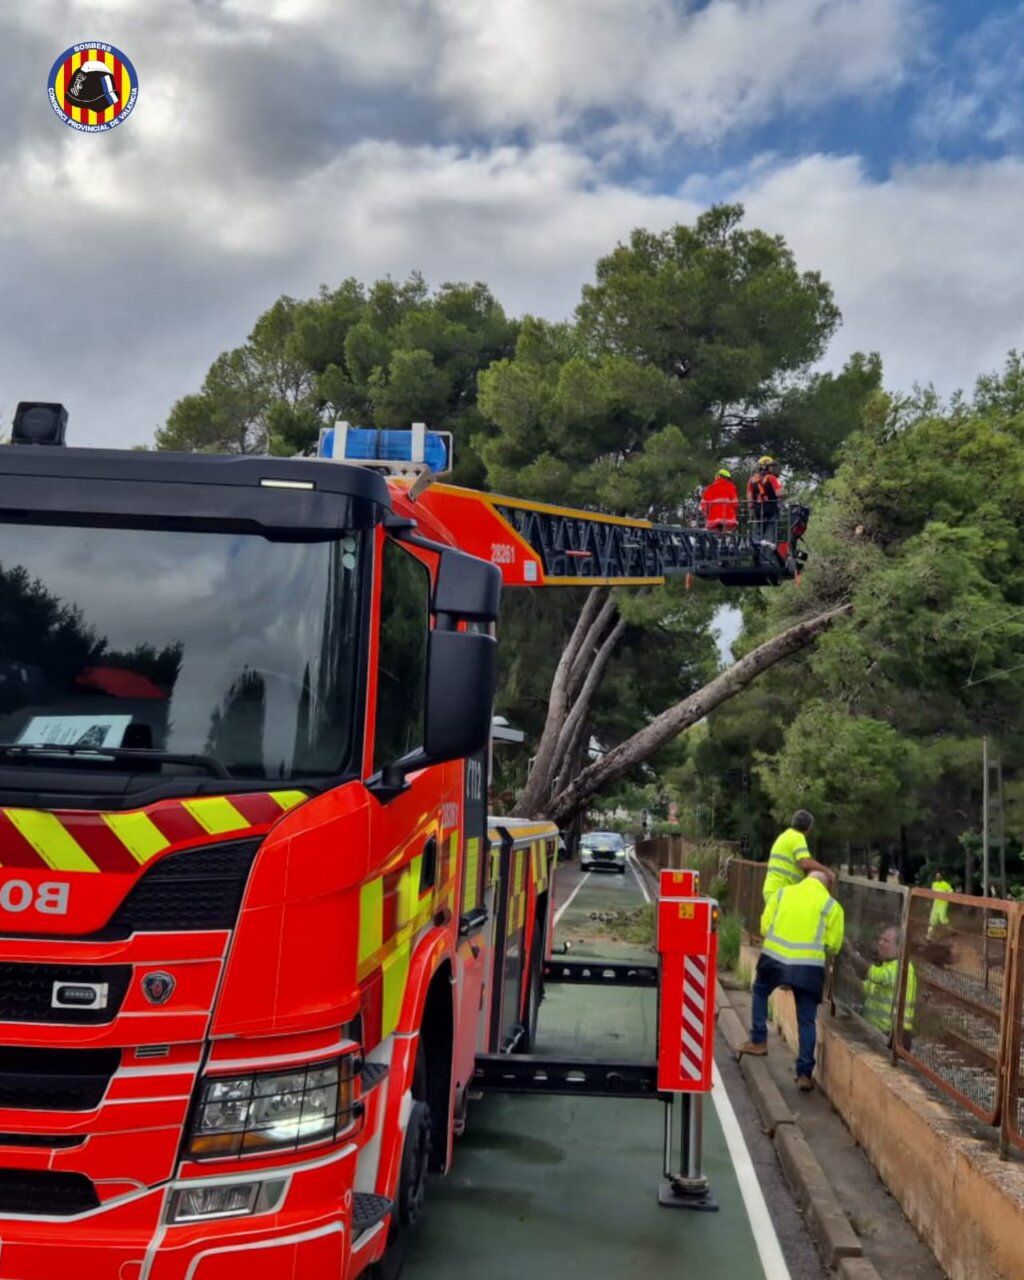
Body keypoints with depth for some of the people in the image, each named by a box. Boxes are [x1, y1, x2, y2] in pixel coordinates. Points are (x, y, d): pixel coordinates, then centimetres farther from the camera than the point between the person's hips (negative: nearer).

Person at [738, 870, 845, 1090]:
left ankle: (758, 1041, 26)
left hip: (774, 956, 1)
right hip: (808, 966, -1)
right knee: (806, 1021, 8)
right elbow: (833, 945, 5)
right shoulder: (831, 905, 8)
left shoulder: (783, 892, 13)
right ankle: (804, 1074, 6)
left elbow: (765, 926, 9)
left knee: (760, 992, 30)